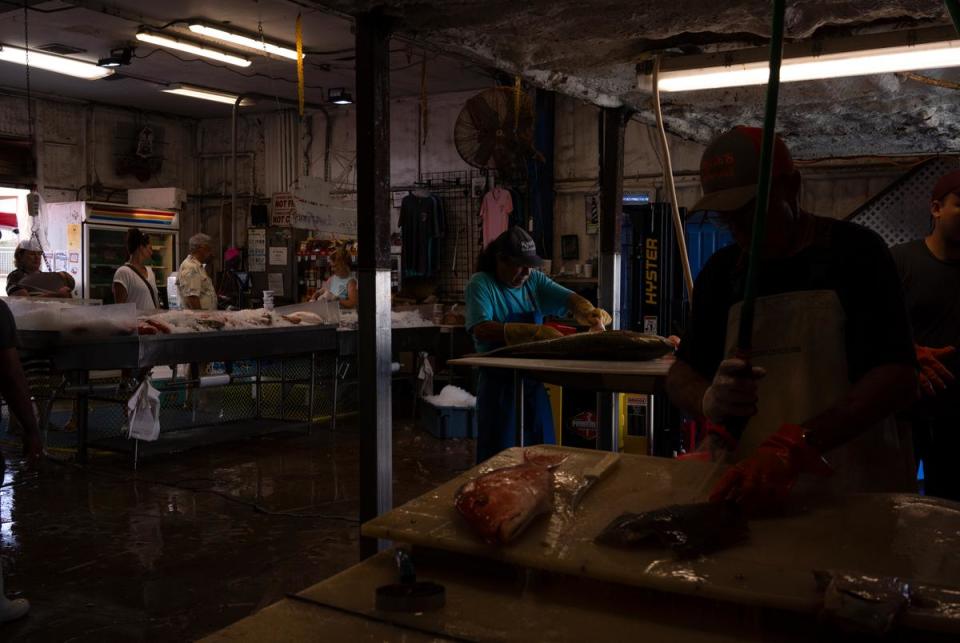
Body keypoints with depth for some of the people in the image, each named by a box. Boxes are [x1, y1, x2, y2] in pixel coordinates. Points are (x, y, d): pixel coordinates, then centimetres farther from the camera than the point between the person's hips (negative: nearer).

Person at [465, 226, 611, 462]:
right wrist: (535, 332, -32)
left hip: (533, 383, 6)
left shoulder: (533, 280, 8)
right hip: (499, 385, -6)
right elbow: (481, 329, -25)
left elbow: (570, 299, -1)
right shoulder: (481, 284, -10)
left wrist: (589, 313, -25)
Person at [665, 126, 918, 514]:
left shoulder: (854, 253, -2)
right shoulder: (721, 271, 10)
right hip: (742, 484, 4)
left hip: (849, 492, -4)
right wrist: (709, 402, -14)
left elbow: (897, 378, -12)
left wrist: (793, 447, -25)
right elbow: (680, 376, 10)